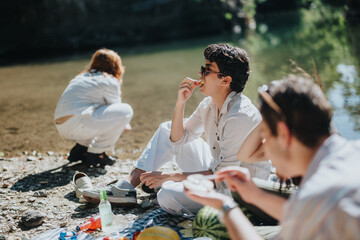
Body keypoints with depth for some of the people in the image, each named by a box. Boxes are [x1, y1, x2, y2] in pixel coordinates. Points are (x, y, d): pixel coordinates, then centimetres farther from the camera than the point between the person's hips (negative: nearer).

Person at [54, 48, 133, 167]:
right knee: (126, 110, -2)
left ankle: (81, 147, 14)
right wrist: (124, 125, 33)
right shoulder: (110, 81, 3)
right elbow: (116, 109, 13)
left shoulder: (82, 77, 27)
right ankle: (95, 153, -1)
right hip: (78, 125, -9)